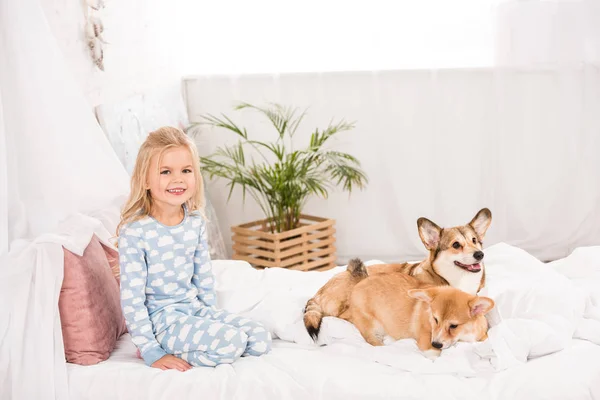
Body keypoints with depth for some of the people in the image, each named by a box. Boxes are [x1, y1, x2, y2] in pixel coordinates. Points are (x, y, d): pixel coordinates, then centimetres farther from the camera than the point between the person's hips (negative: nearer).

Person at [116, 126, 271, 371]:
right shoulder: (135, 231, -19)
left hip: (195, 307, 8)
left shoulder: (195, 222, 1)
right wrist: (151, 352, -18)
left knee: (261, 340, -3)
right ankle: (162, 349, -6)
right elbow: (131, 297, -17)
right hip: (161, 317, -7)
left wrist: (212, 315, 13)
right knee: (231, 343, -25)